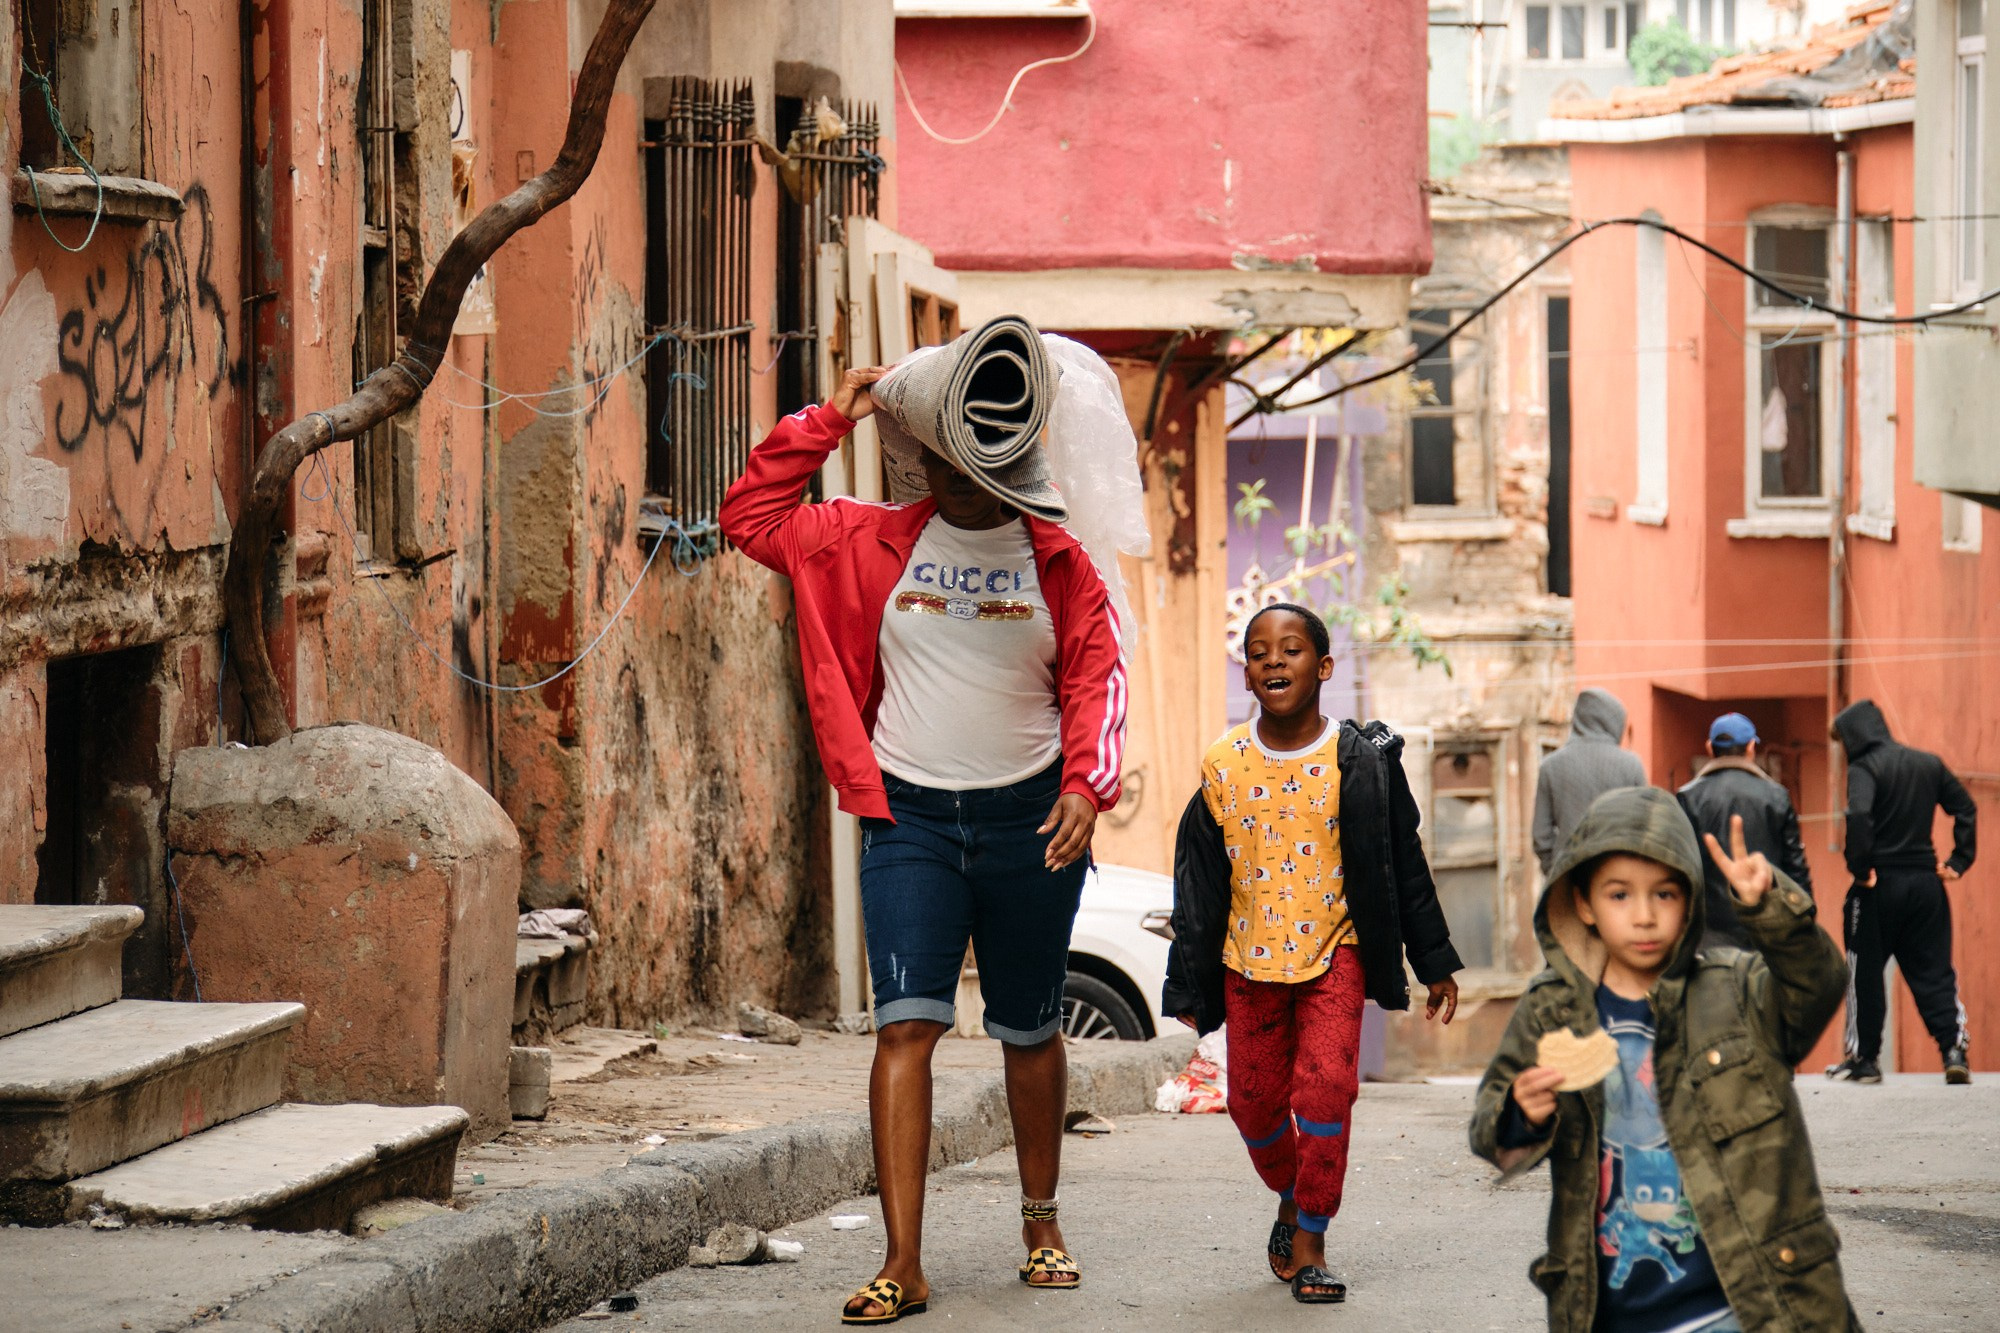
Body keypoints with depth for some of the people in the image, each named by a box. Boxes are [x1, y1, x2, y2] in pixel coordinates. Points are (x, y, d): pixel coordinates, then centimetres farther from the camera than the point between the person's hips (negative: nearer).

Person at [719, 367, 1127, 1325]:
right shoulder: (871, 544, 4)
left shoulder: (1059, 563, 3)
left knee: (1030, 1031, 12)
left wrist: (1086, 787, -15)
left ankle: (1041, 1225, 31)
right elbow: (749, 517, 6)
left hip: (1027, 817, 1)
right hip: (910, 815, 0)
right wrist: (828, 421, 1)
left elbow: (1097, 680, 0)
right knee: (906, 1022, -13)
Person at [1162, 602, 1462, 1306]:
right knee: (1255, 1102, 6)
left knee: (1325, 1085, -17)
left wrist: (1434, 961, 8)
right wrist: (1189, 989, 6)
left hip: (1335, 952, -2)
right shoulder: (1223, 767, -2)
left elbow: (1403, 864, 4)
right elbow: (1199, 884, 5)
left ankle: (1309, 1243, -6)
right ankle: (1292, 1198, 36)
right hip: (1250, 958, 2)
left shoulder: (1360, 760, -5)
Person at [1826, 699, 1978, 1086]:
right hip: (1926, 881, 5)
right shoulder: (1929, 764, 11)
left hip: (1879, 883, -5)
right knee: (1933, 971, 9)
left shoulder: (1863, 768, -9)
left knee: (1864, 972, 6)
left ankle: (1864, 1058, 9)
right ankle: (1955, 1050, -5)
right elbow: (1965, 808, 13)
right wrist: (1959, 861, 11)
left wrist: (1860, 868, -17)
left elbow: (1858, 815, -26)